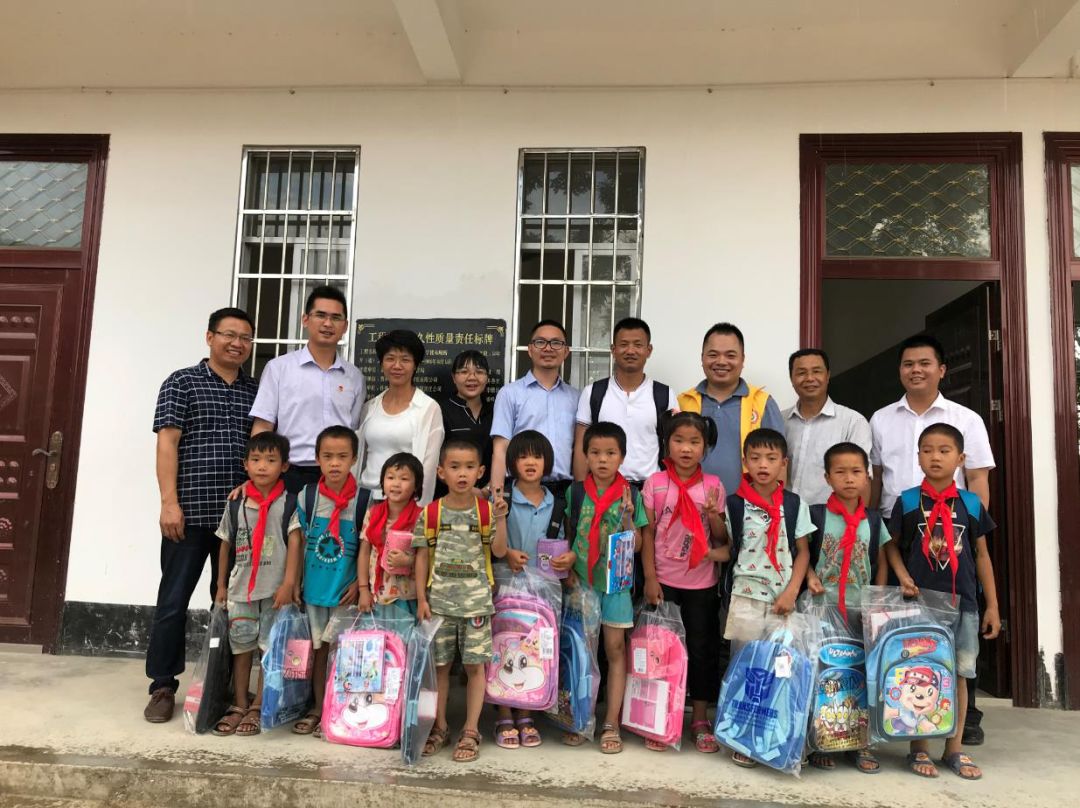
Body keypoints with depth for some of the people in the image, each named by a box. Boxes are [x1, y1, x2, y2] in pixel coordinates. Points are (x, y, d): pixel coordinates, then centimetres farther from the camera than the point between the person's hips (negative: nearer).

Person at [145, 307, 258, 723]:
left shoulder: (257, 390, 12)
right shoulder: (181, 383, 1)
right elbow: (167, 444, -5)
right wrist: (170, 502, -13)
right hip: (191, 512, -3)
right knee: (174, 600, 3)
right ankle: (163, 687, 16)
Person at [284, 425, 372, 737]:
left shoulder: (364, 500, -9)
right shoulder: (307, 496, -3)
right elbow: (297, 539, 1)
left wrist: (360, 584, -9)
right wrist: (290, 581, -1)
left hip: (347, 588, -2)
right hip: (314, 584, 3)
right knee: (318, 646, 12)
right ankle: (318, 708, 25)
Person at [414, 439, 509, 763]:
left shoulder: (487, 511, -2)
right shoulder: (430, 513, 0)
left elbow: (499, 552, -9)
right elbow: (422, 557, 3)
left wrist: (500, 518, -20)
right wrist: (421, 599, -1)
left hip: (476, 601, -1)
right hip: (439, 601, 1)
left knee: (475, 664, 4)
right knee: (439, 664, 10)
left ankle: (470, 732, 17)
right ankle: (440, 727, 27)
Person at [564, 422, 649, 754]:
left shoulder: (631, 495, -4)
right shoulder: (576, 492, 0)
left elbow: (636, 546, -3)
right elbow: (570, 536, 8)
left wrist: (628, 515, -19)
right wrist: (568, 559, -10)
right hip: (581, 580, 1)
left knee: (615, 648, 3)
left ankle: (611, 723, 12)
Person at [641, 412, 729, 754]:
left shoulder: (713, 485, 0)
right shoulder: (655, 483, -3)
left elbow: (722, 539, 3)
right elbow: (648, 533, -2)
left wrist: (713, 514, -16)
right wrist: (650, 578, -7)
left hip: (702, 583, 1)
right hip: (665, 581, -1)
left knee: (702, 648, 9)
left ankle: (700, 719, 24)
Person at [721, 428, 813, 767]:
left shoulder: (794, 504, 3)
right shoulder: (735, 504, -1)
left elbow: (803, 551, 6)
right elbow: (727, 548, 5)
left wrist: (791, 592, -4)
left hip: (784, 597, 1)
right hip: (747, 596, -1)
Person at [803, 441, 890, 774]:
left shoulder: (873, 521, 6)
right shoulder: (816, 515, -3)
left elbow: (881, 563, 11)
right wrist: (810, 576, -15)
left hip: (860, 609, 3)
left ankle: (860, 744, 23)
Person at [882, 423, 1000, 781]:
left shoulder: (972, 504, 4)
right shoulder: (907, 501, -1)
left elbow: (982, 555, 9)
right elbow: (892, 545, 6)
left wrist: (992, 606, 8)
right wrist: (903, 577, -11)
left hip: (962, 603, 2)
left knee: (958, 674, 8)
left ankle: (955, 749, 22)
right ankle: (918, 749, 16)